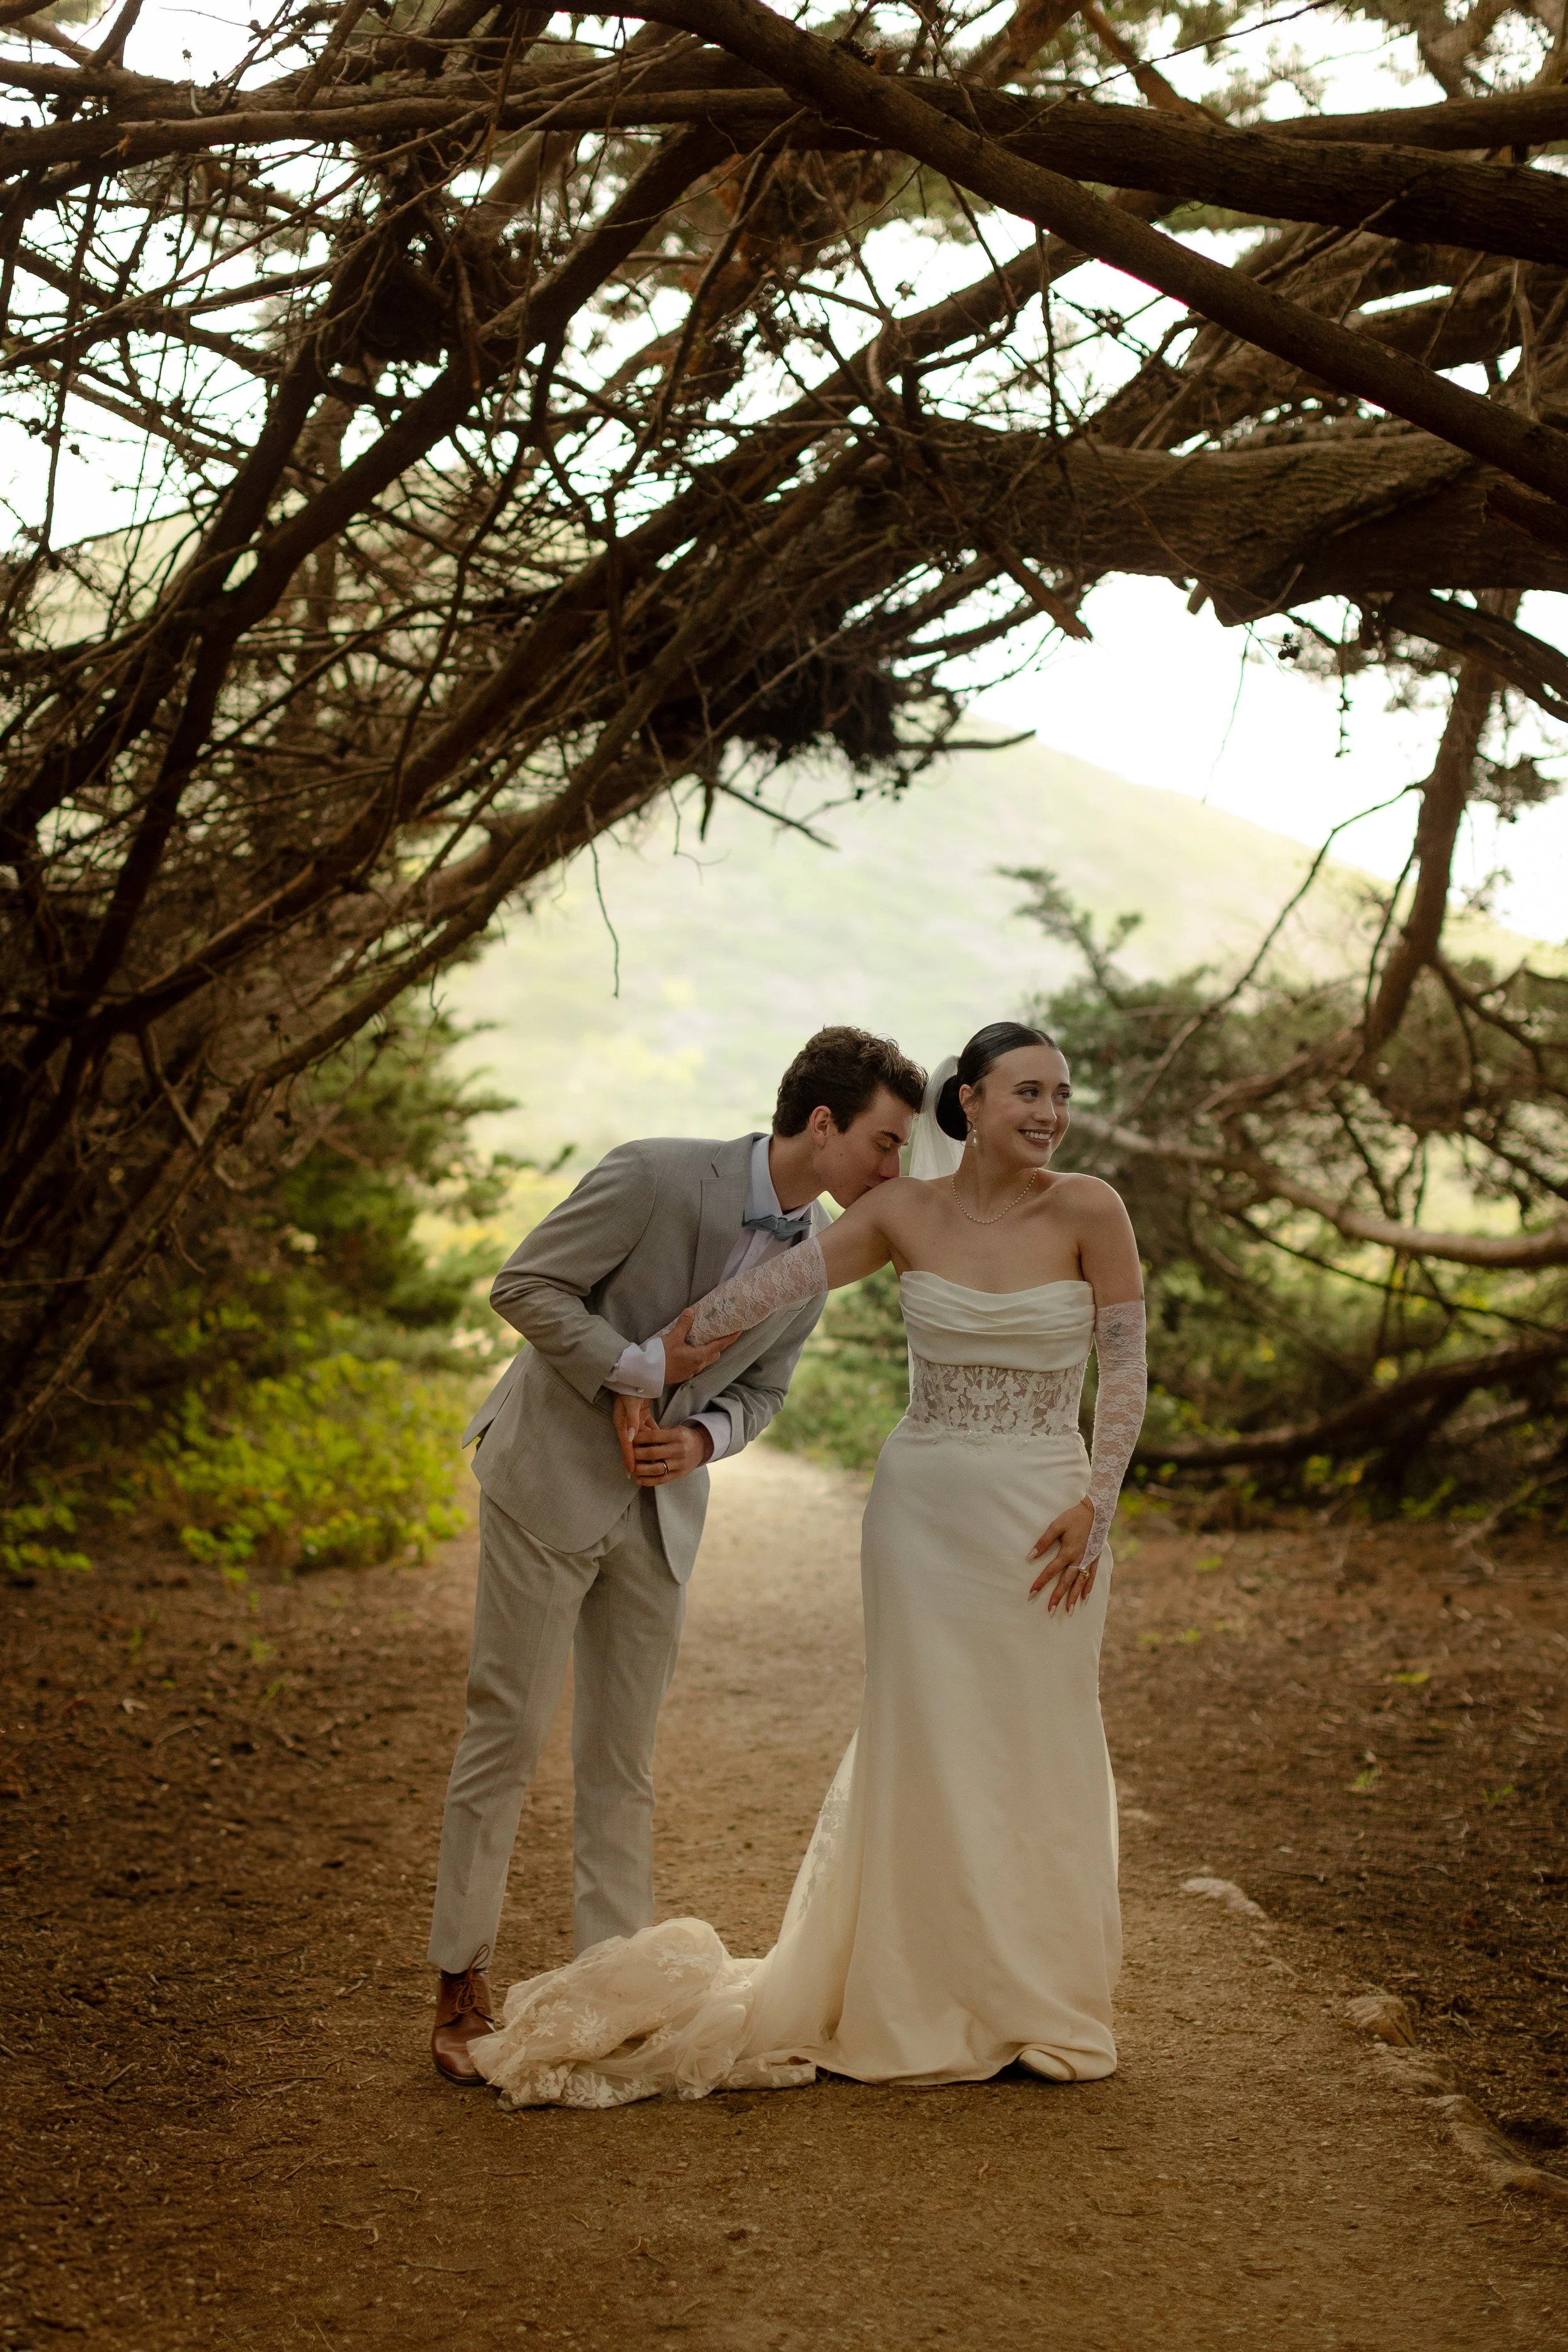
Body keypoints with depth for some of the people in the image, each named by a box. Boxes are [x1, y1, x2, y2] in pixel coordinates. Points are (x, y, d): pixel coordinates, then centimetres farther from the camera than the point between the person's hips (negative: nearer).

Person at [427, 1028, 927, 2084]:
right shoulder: (657, 1176, -19)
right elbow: (526, 1285, -15)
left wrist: (703, 1439, -9)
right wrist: (641, 1370, -18)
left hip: (662, 1505, 6)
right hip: (553, 1478, -6)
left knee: (625, 1756, 9)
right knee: (510, 1729, -1)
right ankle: (464, 1987, 9)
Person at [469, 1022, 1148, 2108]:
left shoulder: (1089, 1210, -6)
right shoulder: (905, 1212, -1)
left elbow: (1127, 1368, -5)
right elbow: (772, 1286, -6)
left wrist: (1095, 1507, -12)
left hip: (1043, 1515, -1)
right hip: (922, 1506, 1)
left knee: (1037, 1754, 4)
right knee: (922, 1747, 5)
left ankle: (1039, 2005, 21)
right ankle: (923, 2003, 19)